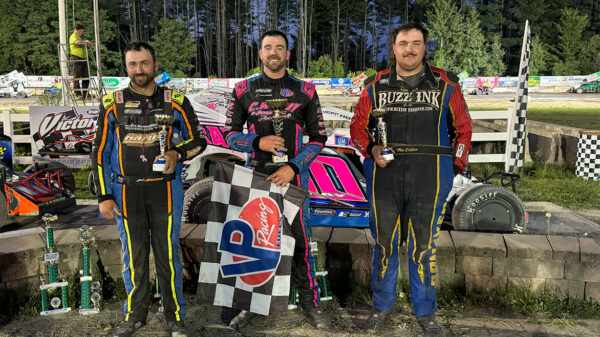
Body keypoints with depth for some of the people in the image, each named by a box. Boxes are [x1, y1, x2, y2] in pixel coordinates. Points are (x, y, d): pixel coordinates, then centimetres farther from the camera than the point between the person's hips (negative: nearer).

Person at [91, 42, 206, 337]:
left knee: (167, 252, 4)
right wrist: (104, 196, 1)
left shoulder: (176, 102, 1)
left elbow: (198, 141, 8)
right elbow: (101, 153, 6)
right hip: (127, 191, 1)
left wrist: (178, 153, -14)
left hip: (165, 189, -1)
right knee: (133, 254, 10)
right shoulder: (112, 104, 3)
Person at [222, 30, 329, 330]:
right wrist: (258, 142, -13)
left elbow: (318, 137, 4)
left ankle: (310, 302, 16)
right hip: (255, 176, 1)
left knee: (299, 240, 1)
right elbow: (230, 134, 7)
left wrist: (293, 167, -9)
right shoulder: (243, 90, 7)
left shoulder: (305, 91, 5)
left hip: (293, 177, -1)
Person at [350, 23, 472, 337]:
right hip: (384, 178, 1)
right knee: (384, 243, 9)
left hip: (429, 181, 0)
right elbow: (358, 126, 13)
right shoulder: (375, 86, 7)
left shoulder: (445, 85, 6)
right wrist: (371, 149, -5)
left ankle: (425, 311, 25)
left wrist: (456, 164, 5)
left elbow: (462, 128, 12)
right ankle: (382, 305, 28)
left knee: (424, 246, 7)